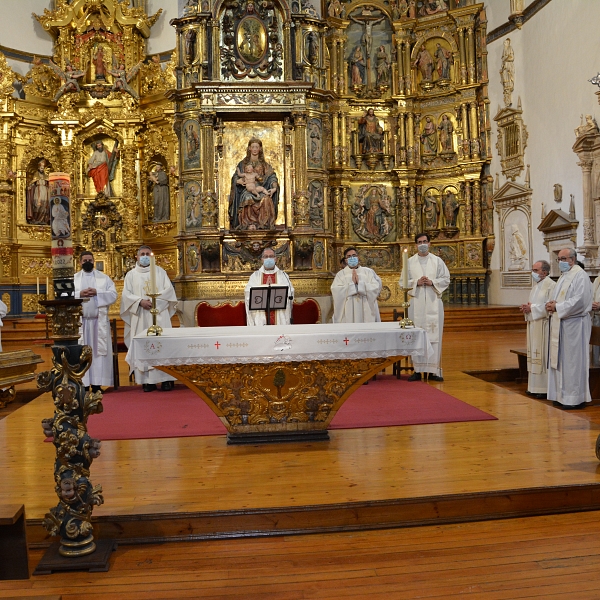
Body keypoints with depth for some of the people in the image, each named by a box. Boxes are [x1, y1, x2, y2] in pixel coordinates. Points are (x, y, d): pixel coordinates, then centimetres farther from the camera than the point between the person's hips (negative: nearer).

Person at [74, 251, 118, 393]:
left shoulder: (104, 278, 10)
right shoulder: (73, 279, 11)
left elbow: (113, 295, 0)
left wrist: (97, 293, -13)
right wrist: (80, 294, -13)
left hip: (99, 320, 0)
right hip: (80, 321, 0)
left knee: (99, 350, -1)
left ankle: (97, 384, 3)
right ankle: (84, 384, 2)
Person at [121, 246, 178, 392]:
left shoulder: (160, 272, 12)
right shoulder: (131, 275, 12)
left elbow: (169, 290, 3)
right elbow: (126, 295, 2)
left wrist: (156, 299, -12)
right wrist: (140, 301, -14)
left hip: (159, 315, 0)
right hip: (140, 317, 1)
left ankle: (166, 379, -3)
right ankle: (148, 380, -2)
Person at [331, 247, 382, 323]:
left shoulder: (368, 272, 8)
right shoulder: (340, 274, 6)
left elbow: (376, 288, -4)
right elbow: (336, 292, -7)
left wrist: (360, 283, -11)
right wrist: (351, 284, -12)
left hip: (366, 311, 1)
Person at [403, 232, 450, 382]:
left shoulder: (437, 261, 9)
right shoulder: (410, 262, 9)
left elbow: (446, 279, 6)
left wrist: (432, 282, -10)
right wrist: (416, 282, -11)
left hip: (433, 303, 0)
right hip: (416, 303, 0)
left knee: (434, 334, -2)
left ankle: (434, 370, 3)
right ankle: (417, 370, 4)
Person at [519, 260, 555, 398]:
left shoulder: (550, 285, -12)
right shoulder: (536, 285, 16)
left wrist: (532, 308, -16)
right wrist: (527, 308, 2)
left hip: (544, 326, -9)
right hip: (533, 325, 9)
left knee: (543, 355, -5)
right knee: (535, 355, 11)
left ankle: (545, 388, 2)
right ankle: (535, 386, 18)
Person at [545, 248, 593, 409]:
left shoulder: (580, 276, -10)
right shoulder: (563, 276, 18)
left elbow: (580, 301, -20)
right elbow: (557, 297, 23)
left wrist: (557, 307, -17)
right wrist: (551, 304, 1)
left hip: (574, 325, -9)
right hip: (560, 324, 9)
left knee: (572, 361, -4)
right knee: (560, 360, 10)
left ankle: (576, 398, 4)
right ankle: (562, 395, 18)